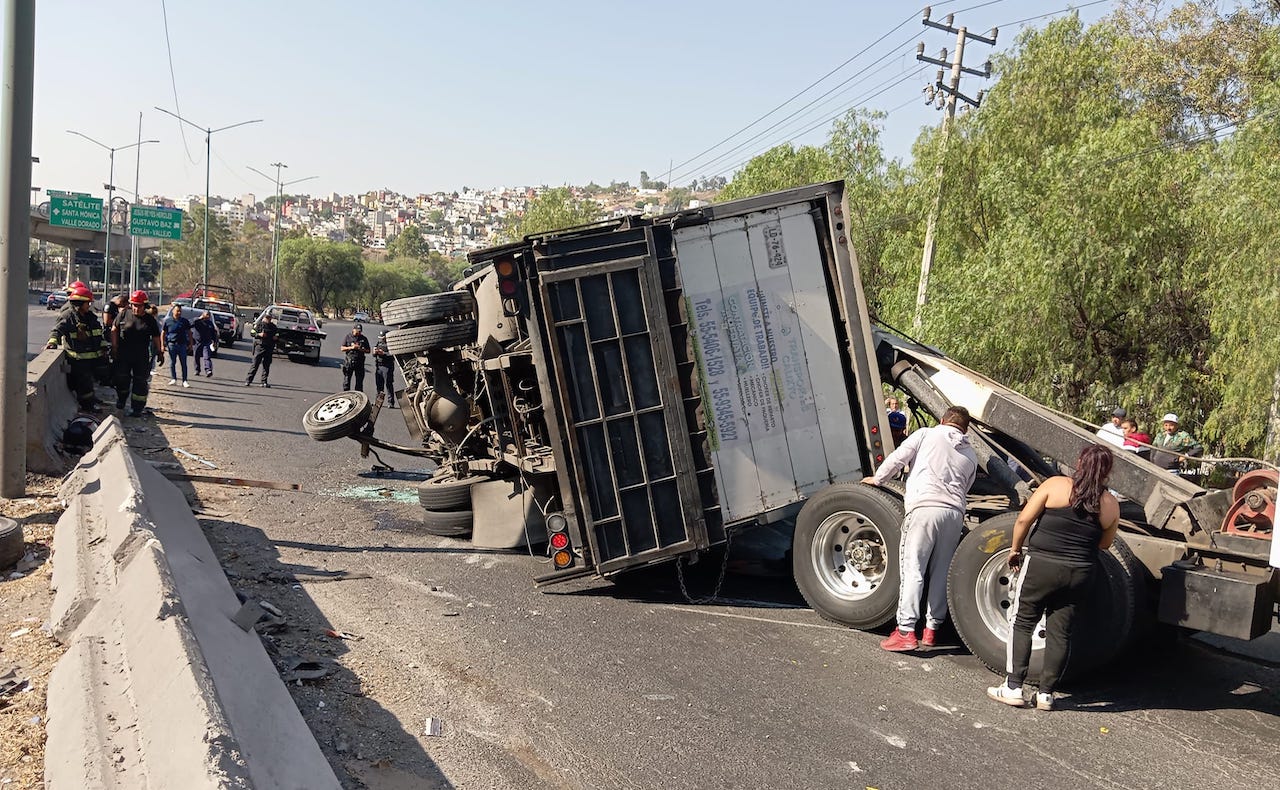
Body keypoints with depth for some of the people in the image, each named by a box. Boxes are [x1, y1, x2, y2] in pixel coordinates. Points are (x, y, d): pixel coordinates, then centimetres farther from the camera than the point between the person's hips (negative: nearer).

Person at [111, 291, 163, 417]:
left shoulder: (150, 319, 0)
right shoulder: (124, 314, -1)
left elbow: (156, 337, 7)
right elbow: (114, 329, 3)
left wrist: (159, 352, 6)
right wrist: (114, 347, -3)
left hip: (142, 357, 0)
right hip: (123, 355, 0)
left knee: (140, 381, 1)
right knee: (122, 378, 9)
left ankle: (136, 408, 9)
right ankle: (121, 399, 36)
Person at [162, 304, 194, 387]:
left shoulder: (185, 321, 6)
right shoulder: (168, 321, 3)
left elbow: (189, 333, 12)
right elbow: (163, 333, 7)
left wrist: (191, 344, 7)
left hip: (182, 345, 1)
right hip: (172, 344, -1)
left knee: (184, 363, 0)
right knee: (172, 363, 4)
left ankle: (184, 381, 2)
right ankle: (173, 379, 14)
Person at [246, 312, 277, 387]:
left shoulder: (273, 326, 15)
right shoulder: (259, 324, 3)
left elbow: (276, 335, 25)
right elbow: (252, 333, 2)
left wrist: (275, 337, 3)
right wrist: (259, 334, -15)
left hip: (269, 348, 4)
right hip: (260, 346, -4)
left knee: (266, 365, 4)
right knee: (255, 363, -7)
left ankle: (264, 382, 9)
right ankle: (248, 380, -4)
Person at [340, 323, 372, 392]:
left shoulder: (364, 339, 7)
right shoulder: (348, 337, 4)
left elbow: (368, 350, 8)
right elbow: (342, 348, 3)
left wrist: (361, 349, -11)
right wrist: (351, 347, -12)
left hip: (359, 362, 1)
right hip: (349, 361, -1)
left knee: (359, 381, 3)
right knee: (346, 380, 2)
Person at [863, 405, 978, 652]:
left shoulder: (926, 434, 11)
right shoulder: (970, 455, 25)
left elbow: (897, 458, 5)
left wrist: (877, 479, 19)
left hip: (925, 507, -5)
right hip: (955, 512, 5)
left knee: (912, 568, -7)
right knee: (941, 572, 13)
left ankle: (905, 631, -13)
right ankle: (932, 628, 16)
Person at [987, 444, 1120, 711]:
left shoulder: (1055, 485, -7)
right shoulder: (1111, 506, 1)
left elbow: (1023, 520, -9)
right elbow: (1105, 543, 14)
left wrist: (1015, 550, 4)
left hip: (1040, 566, -3)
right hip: (1079, 573, 3)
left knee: (1022, 623, 8)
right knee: (1060, 632, 11)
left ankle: (1013, 687, 7)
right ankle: (1046, 693, 15)